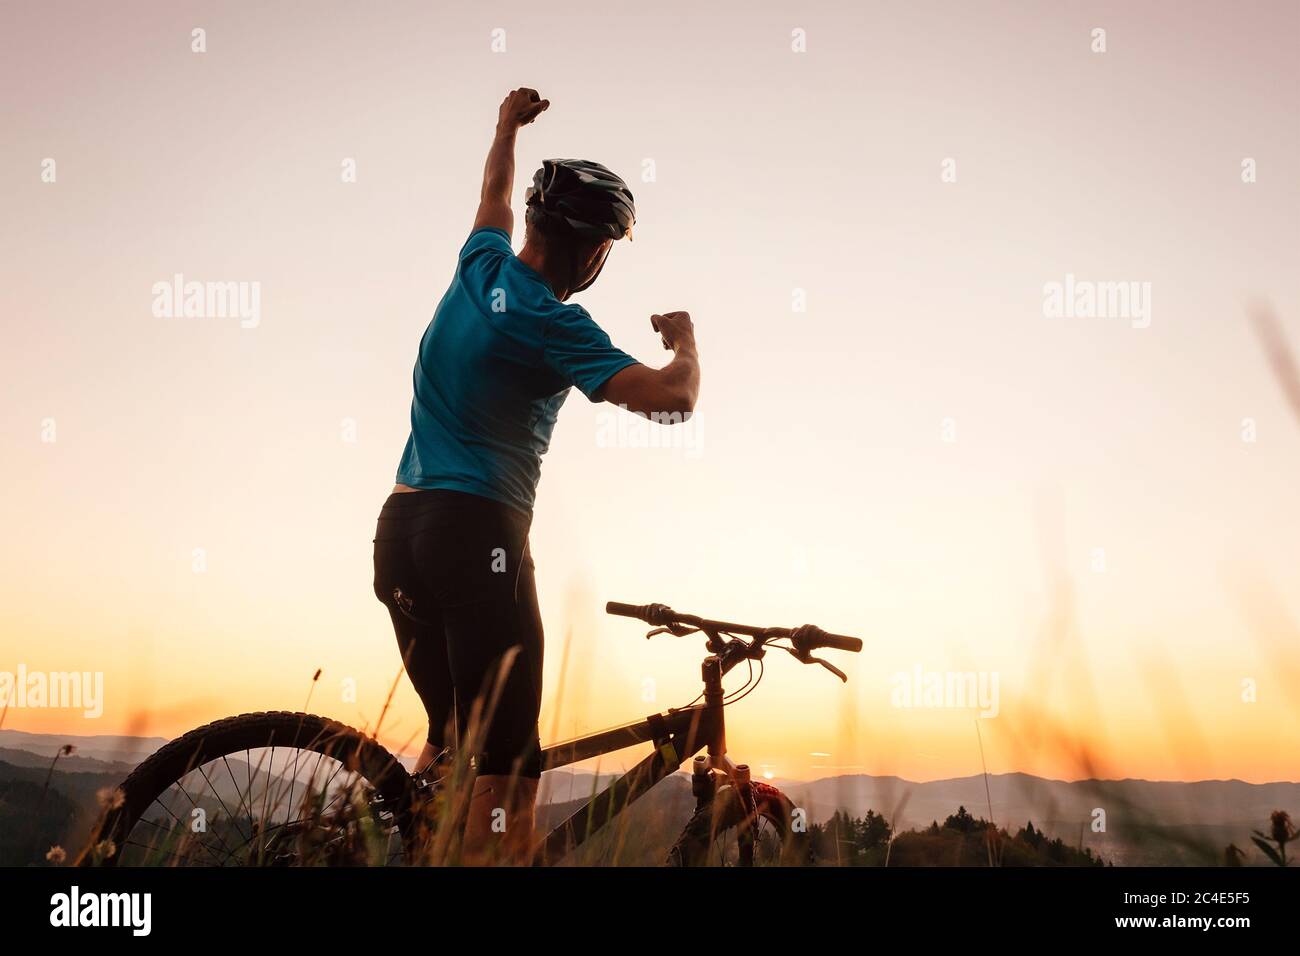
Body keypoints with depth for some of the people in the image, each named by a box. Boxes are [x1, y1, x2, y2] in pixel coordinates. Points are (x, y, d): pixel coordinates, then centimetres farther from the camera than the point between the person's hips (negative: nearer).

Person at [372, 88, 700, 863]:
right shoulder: (551, 322, -13)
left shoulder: (479, 267, 10)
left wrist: (508, 129, 50)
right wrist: (685, 339, 1)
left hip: (401, 528, 9)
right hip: (477, 532, -9)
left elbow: (496, 197, 32)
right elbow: (671, 399, -20)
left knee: (449, 734, 19)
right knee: (507, 762, -5)